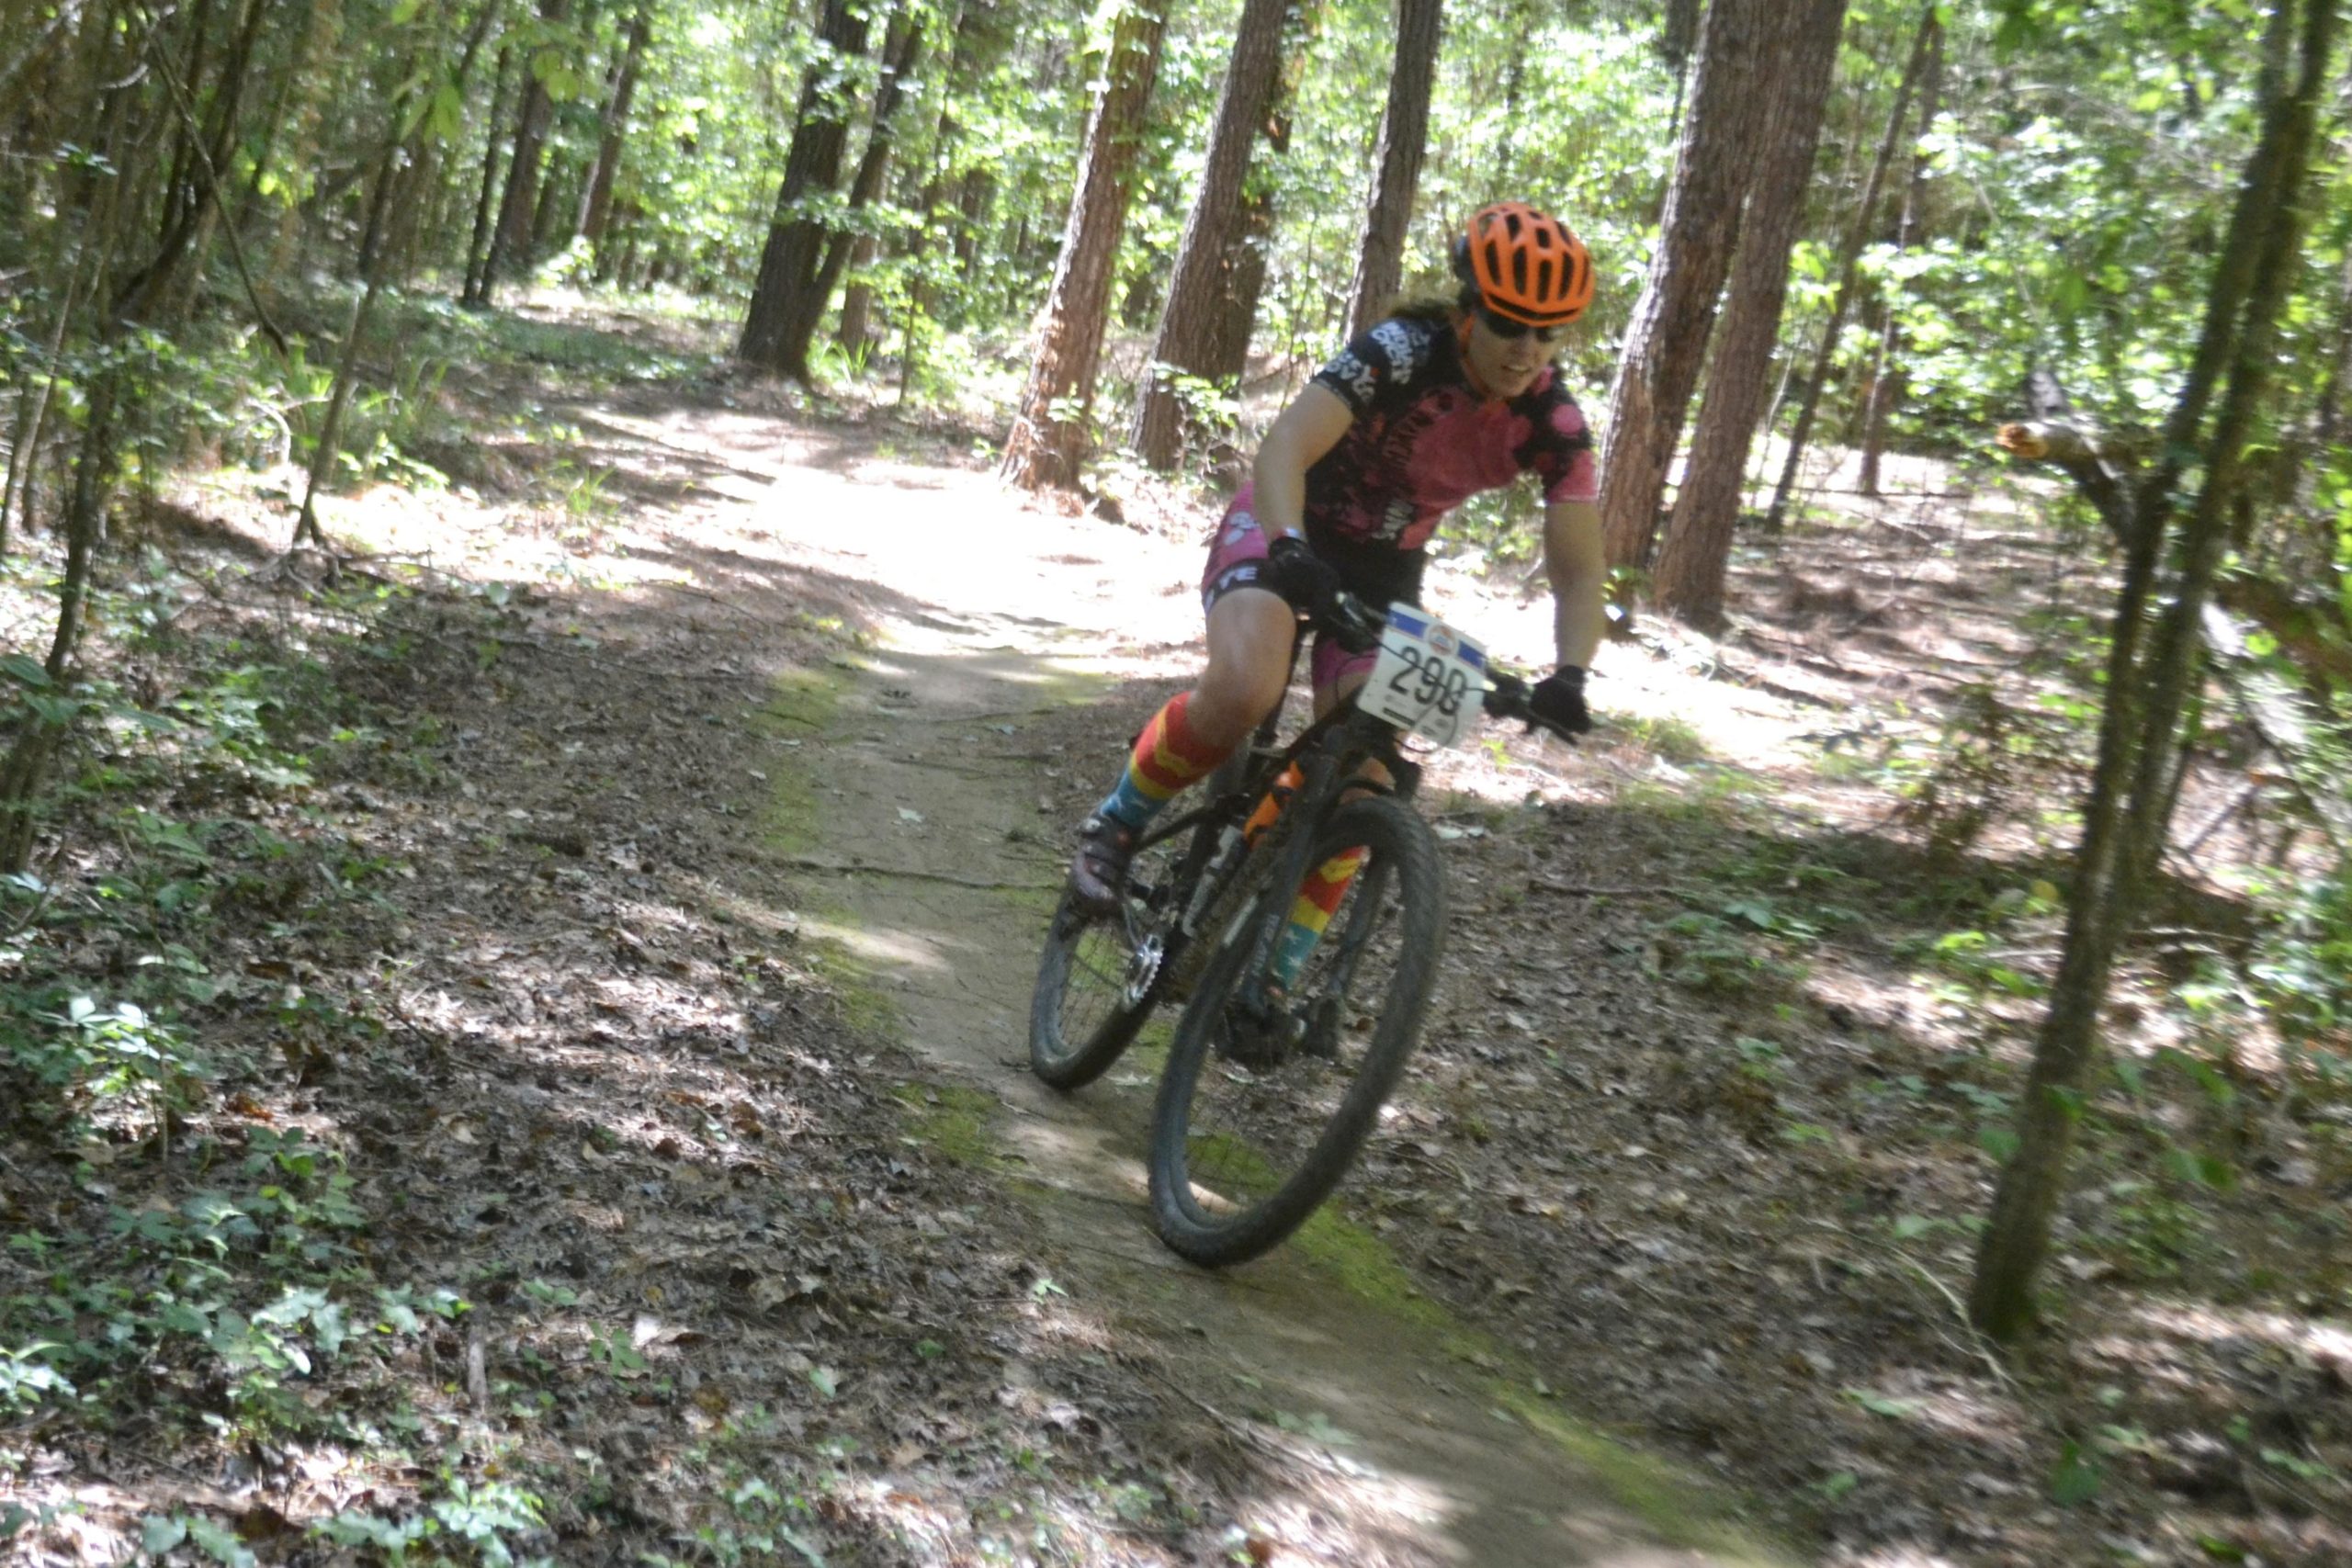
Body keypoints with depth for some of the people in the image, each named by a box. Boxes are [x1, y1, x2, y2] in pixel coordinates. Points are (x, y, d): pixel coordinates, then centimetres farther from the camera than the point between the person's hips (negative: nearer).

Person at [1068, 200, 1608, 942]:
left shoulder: (1554, 423, -15)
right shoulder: (1402, 352, -27)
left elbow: (1578, 573, -12)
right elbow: (1282, 452, -37)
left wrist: (1570, 674, -30)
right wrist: (1291, 553, -54)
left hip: (1384, 567, 4)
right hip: (1285, 530, -4)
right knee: (1244, 689, -33)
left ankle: (1274, 966, 2)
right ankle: (1117, 825, -7)